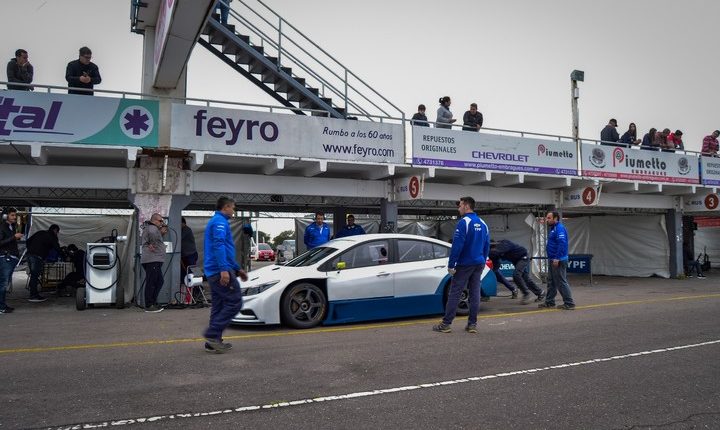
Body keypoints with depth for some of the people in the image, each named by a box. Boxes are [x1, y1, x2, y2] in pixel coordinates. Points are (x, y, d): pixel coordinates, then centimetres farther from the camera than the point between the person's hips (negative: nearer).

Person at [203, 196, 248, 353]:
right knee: (235, 302, -8)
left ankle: (213, 342, 12)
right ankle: (212, 333, -9)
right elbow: (218, 245, -22)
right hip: (221, 271, -10)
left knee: (219, 306, 11)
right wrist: (224, 269, -30)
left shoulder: (215, 221, 26)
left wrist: (237, 269, 31)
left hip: (213, 272, 10)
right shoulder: (220, 221, -7)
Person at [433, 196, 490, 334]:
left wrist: (451, 265, -14)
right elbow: (487, 246, 13)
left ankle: (446, 324, 0)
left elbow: (457, 245, -18)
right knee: (475, 294, 8)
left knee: (454, 294, -3)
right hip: (479, 264, 7)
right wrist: (482, 262, 20)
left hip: (464, 264, -7)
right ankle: (472, 324, 11)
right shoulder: (483, 224, 10)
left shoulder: (464, 222, -13)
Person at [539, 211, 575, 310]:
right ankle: (549, 302, 22)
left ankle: (569, 303, 0)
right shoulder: (553, 228, 16)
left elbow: (562, 244, -25)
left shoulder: (560, 228, -16)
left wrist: (557, 258, -27)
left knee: (561, 282, -6)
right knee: (551, 282, 15)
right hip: (552, 260, 11)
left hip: (558, 260, -11)